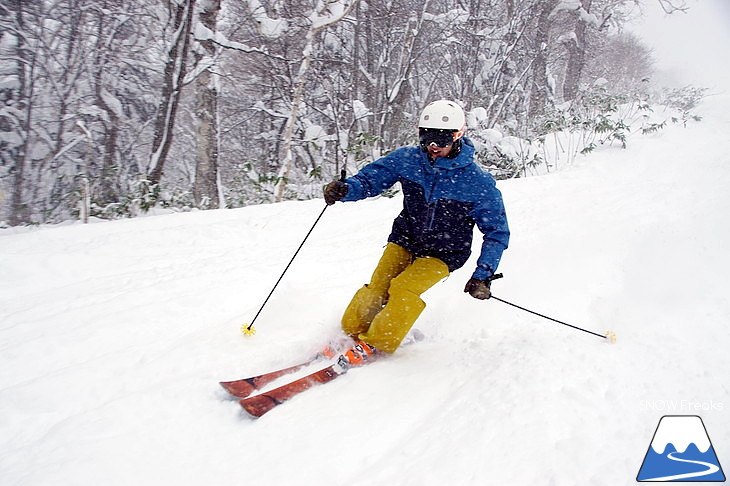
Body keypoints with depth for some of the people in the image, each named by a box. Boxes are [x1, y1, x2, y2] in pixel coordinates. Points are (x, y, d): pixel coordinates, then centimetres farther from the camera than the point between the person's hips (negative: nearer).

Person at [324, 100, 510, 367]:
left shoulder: (479, 182, -18)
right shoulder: (408, 159, -11)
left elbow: (497, 232, -10)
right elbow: (372, 177, -3)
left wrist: (483, 275, -19)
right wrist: (345, 189, -26)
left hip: (443, 253, -3)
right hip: (405, 238, 3)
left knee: (403, 289, -23)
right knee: (377, 288, -14)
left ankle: (373, 346, -7)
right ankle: (351, 334, 6)